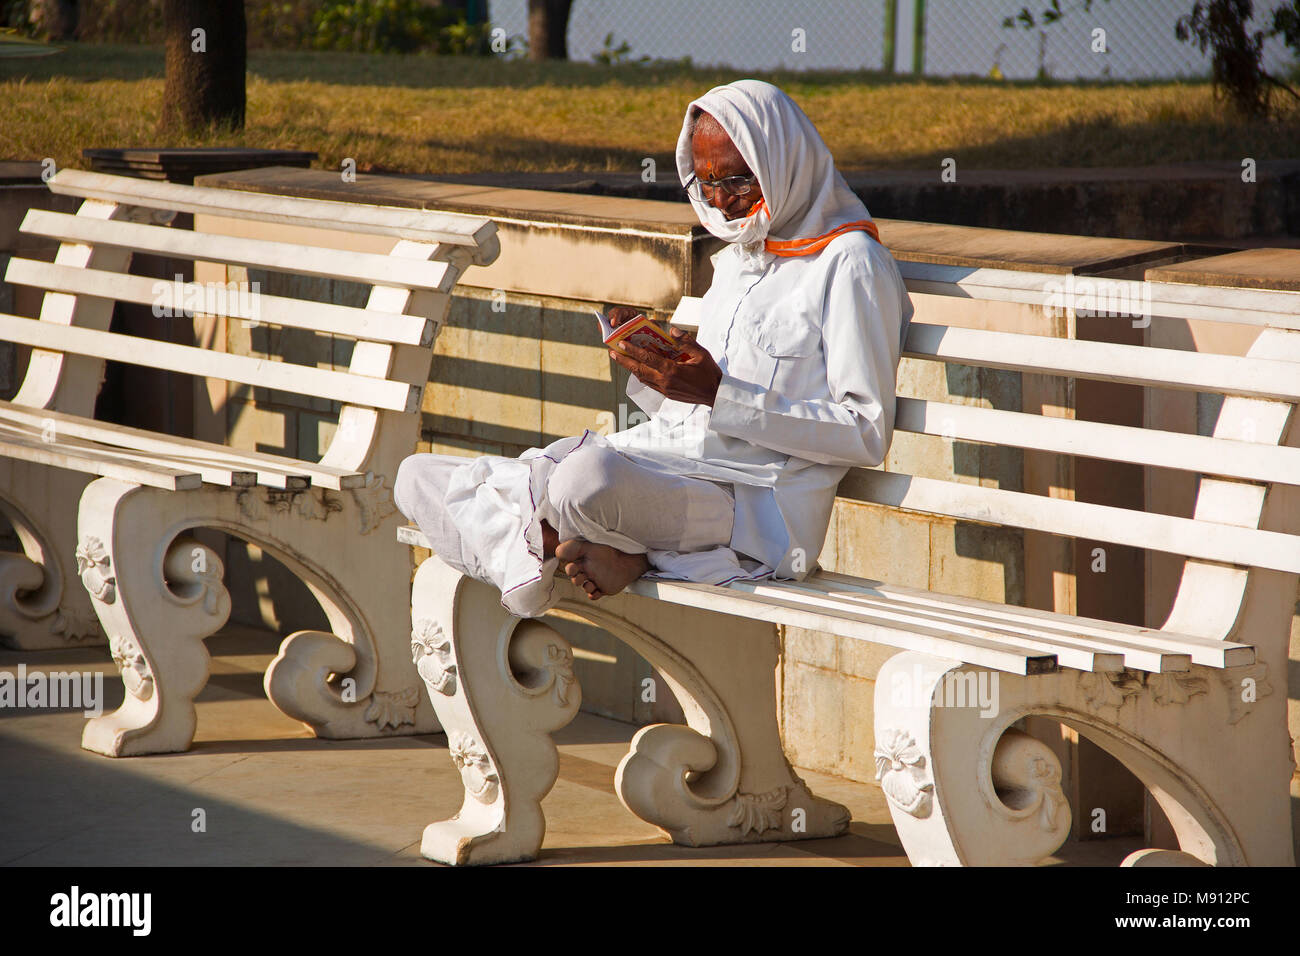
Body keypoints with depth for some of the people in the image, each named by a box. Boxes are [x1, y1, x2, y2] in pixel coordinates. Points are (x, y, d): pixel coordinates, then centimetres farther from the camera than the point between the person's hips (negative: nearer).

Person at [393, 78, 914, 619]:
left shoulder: (849, 263, -4)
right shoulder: (734, 261, 23)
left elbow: (867, 436, -11)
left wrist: (718, 392, -17)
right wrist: (650, 366, 3)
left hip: (756, 511, -9)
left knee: (588, 478, -41)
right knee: (418, 478, 3)